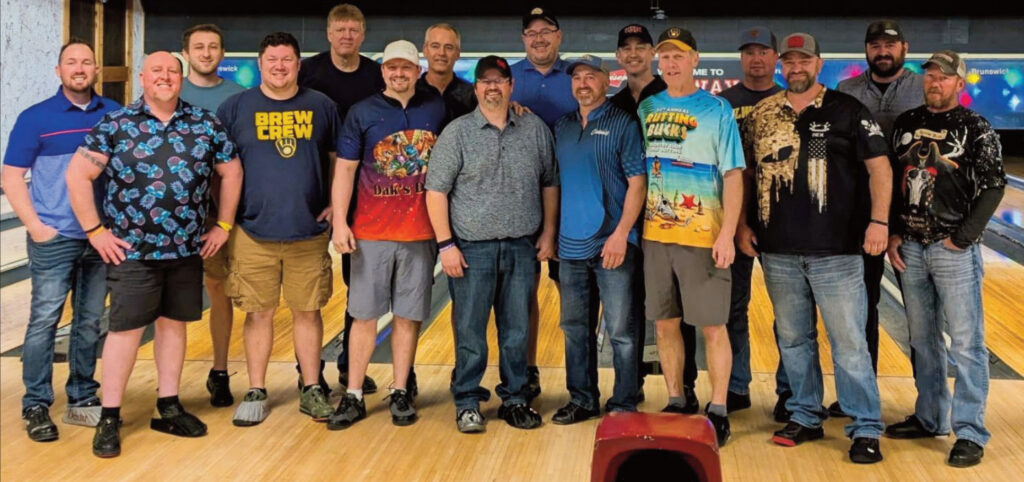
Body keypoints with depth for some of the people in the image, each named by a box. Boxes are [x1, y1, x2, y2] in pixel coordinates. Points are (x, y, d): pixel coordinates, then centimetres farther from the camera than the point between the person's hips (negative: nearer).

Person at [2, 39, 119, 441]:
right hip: (54, 239, -3)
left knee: (89, 323, 11)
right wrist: (36, 226, -10)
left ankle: (82, 400, 21)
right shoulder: (35, 118, -1)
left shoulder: (116, 115, 5)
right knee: (44, 322, -2)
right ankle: (36, 407, 7)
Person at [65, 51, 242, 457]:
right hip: (132, 251, -3)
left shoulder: (206, 125, 3)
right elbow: (77, 175, -5)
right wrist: (95, 230, -8)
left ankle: (168, 408, 24)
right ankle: (109, 419, 8)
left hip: (188, 249, 3)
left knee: (174, 323, 12)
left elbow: (231, 172, 12)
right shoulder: (115, 125, -5)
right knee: (125, 329, -1)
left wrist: (223, 226, 8)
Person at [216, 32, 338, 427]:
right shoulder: (235, 108, 3)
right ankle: (256, 393, 16)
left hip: (309, 232, 1)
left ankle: (311, 389, 19)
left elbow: (338, 160, 13)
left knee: (307, 311, 7)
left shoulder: (322, 107, 6)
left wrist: (334, 205, 2)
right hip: (254, 233, -1)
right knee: (259, 313, 5)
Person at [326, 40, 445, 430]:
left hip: (420, 233, 1)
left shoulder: (437, 108, 5)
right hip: (371, 233, -1)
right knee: (364, 315, 4)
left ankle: (400, 394, 18)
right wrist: (339, 222, -6)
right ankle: (353, 397, 12)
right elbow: (345, 169, 1)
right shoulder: (363, 113, 1)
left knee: (408, 315, 8)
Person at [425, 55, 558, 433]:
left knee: (517, 332, 10)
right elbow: (436, 191, -4)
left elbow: (550, 184, 11)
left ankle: (514, 400, 22)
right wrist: (445, 244, -10)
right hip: (472, 249, -2)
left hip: (522, 248, 2)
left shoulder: (536, 130, 5)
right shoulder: (457, 133, -2)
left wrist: (548, 233, 5)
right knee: (470, 332, 3)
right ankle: (467, 404, 15)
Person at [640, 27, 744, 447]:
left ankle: (718, 412, 10)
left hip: (702, 237, -4)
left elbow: (733, 176, -7)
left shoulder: (717, 110, -3)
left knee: (712, 327, -1)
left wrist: (727, 234, -15)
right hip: (656, 235, 4)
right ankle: (676, 404, 23)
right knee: (665, 325, 10)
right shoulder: (647, 108, 9)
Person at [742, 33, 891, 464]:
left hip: (835, 249, -3)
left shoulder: (846, 111, -1)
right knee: (793, 339, 12)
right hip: (778, 251, 4)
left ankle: (866, 429, 7)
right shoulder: (761, 115, 8)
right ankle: (805, 417, 25)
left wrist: (879, 220, -12)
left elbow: (879, 165, -3)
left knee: (849, 342, -1)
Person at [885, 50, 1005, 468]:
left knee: (965, 343, -2)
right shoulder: (905, 124, 8)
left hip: (954, 249, -5)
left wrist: (963, 237, -11)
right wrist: (892, 233, 4)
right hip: (910, 247, 5)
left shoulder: (975, 130, -4)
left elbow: (993, 187, -7)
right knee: (923, 338, 14)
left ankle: (970, 433, 4)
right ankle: (929, 418, 27)